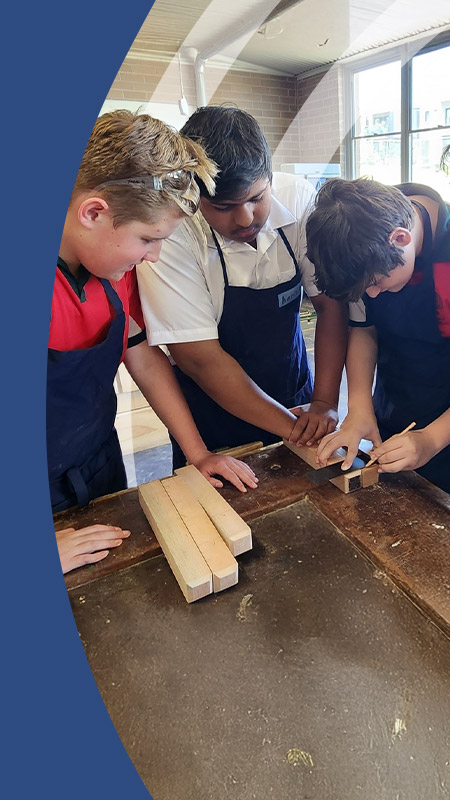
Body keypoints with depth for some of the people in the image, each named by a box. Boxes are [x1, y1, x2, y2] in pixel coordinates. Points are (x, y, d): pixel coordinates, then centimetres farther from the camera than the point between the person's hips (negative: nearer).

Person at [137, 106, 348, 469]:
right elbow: (200, 358, -26)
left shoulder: (299, 200, -16)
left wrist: (325, 404, -19)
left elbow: (331, 303, -10)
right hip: (215, 421, -3)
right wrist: (291, 428, -21)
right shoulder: (169, 234, -26)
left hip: (295, 403, 4)